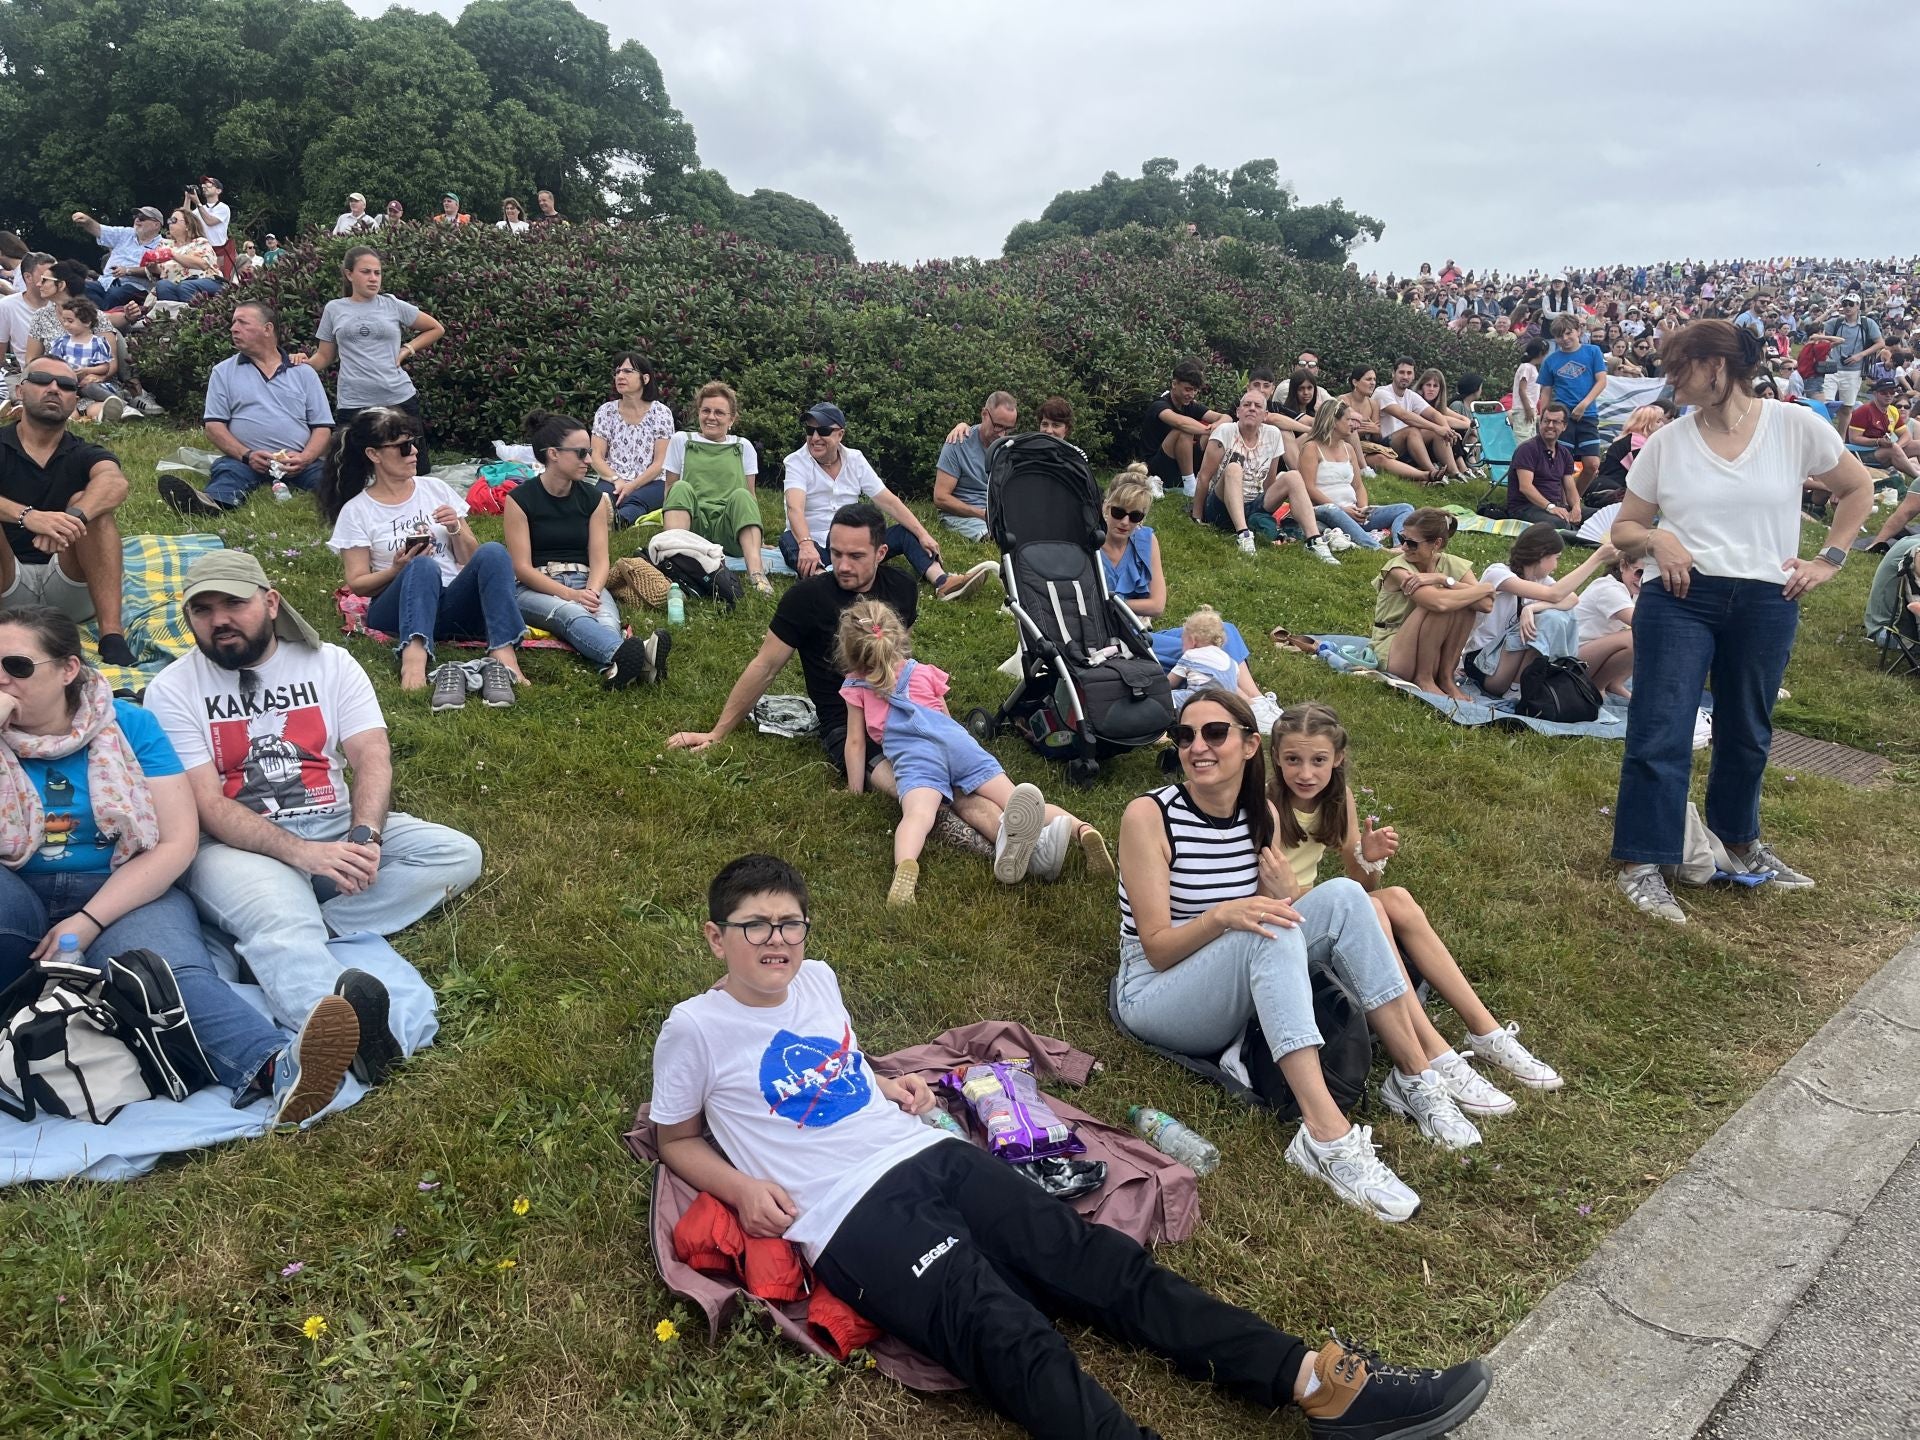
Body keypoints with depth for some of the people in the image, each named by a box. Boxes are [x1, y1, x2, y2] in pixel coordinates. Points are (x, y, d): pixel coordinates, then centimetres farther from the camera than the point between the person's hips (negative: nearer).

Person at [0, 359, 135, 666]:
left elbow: (115, 482, -20)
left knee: (86, 503, -21)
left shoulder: (84, 455, 7)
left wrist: (73, 517, -41)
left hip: (71, 592, 1)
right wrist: (28, 517, -39)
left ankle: (112, 636, -32)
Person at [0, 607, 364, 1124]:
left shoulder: (128, 725, 2)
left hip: (125, 895, -1)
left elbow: (177, 843, -4)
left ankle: (273, 1066, -63)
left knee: (170, 969, -35)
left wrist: (90, 921, -16)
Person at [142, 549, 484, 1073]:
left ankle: (272, 935, -30)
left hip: (336, 831, 4)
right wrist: (302, 853, -27)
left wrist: (364, 838, -26)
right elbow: (209, 807, -10)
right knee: (279, 911, -38)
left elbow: (373, 758, -4)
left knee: (458, 854, -19)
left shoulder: (330, 663, 7)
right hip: (240, 846, -4)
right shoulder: (173, 690, 1)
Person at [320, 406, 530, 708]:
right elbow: (358, 584, 3)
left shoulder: (436, 489, 14)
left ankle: (503, 655, -50)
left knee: (493, 553, -28)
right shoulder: (356, 511, 6)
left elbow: (471, 560, 15)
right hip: (398, 611, -2)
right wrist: (397, 570, -14)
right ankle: (414, 657, -63)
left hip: (454, 604, 3)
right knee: (423, 567, -36)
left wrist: (456, 529, -5)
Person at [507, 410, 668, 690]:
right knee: (571, 613, -38)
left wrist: (592, 591, -21)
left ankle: (617, 667, -69)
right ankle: (625, 654, -70)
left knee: (607, 617, -33)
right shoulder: (520, 499, -3)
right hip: (536, 589, -3)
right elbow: (522, 567, -9)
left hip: (585, 585, 4)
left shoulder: (593, 498, 8)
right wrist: (569, 594, -22)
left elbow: (600, 559, 1)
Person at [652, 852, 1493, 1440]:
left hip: (928, 1154, 6)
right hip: (853, 1214, -6)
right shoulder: (696, 1029, -2)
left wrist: (887, 1086, 11)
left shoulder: (818, 981, 14)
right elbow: (675, 1139, 8)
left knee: (1097, 1262, -9)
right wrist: (741, 1189, -9)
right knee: (1006, 1333, -28)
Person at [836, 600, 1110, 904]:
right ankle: (1081, 828, -31)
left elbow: (855, 742, 23)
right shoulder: (923, 672, 31)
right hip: (959, 741, 4)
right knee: (1013, 799, -6)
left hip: (915, 755, -3)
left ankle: (905, 866, -62)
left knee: (918, 813, -30)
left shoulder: (856, 687, 23)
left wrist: (855, 792, 31)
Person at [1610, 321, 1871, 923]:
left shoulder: (1796, 426, -1)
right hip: (1677, 598, -1)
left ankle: (1739, 838, 38)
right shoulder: (1666, 442, 1)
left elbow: (1857, 489, 13)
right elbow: (1623, 528, 7)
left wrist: (1829, 559, 5)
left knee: (1747, 734, 17)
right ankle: (1642, 862, 1)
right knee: (1660, 732, -7)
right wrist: (1656, 538, -14)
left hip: (1766, 603, 1)